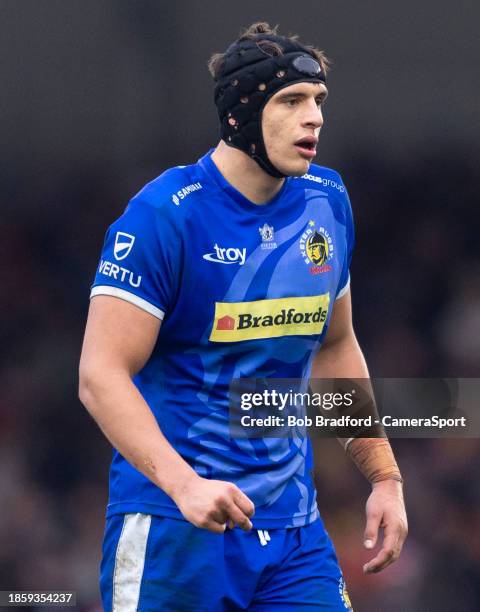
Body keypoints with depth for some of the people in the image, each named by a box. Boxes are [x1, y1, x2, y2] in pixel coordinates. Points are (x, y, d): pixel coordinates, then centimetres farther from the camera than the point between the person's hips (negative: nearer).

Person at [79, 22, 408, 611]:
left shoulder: (327, 202, 8)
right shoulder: (164, 215, -12)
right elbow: (101, 374, -18)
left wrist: (384, 477, 18)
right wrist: (182, 483, -30)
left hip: (293, 522, 6)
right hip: (172, 523, -5)